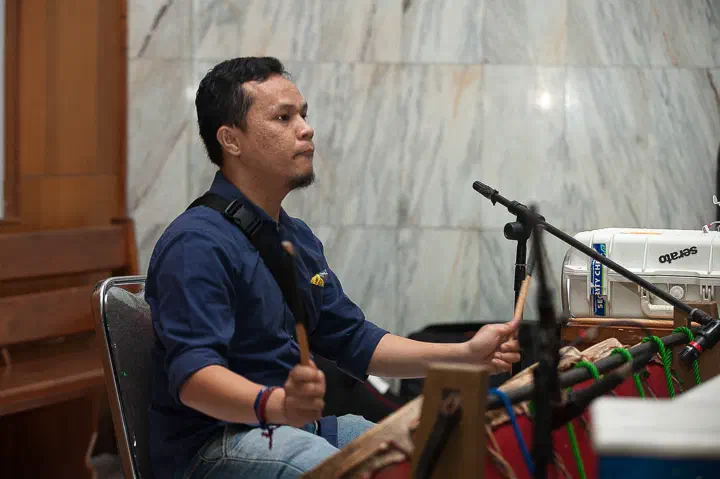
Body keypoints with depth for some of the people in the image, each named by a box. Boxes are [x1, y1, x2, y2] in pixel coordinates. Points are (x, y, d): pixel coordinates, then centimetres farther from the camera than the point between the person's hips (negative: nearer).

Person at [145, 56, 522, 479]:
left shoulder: (297, 237, 17)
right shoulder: (196, 244, -16)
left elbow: (355, 342, 17)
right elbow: (192, 373, -28)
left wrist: (466, 354, 5)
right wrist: (274, 404, -48)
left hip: (302, 425, 10)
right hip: (215, 445, -9)